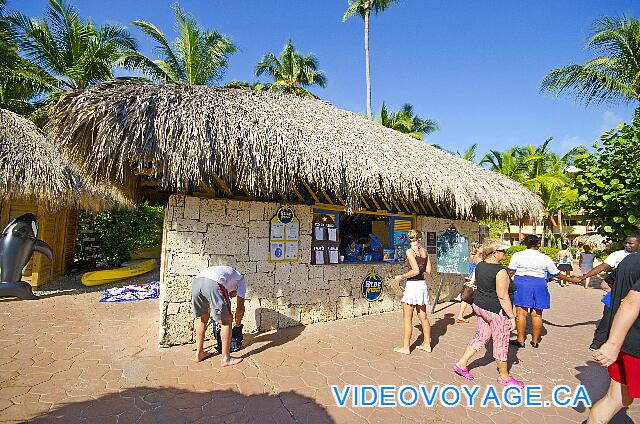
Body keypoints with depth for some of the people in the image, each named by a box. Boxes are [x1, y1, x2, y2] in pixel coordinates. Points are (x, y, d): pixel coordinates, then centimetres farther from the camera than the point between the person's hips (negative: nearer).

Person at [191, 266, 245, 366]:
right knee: (226, 321, 9)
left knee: (201, 319, 25)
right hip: (213, 283, -6)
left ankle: (199, 353, 36)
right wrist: (238, 324, 36)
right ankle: (225, 358, 16)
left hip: (195, 281, 7)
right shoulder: (241, 279, 30)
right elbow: (240, 307, 22)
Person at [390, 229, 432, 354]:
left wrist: (401, 277, -11)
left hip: (412, 285, -7)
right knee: (423, 317, 17)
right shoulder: (424, 251, 5)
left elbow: (416, 270, -20)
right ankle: (427, 344, 28)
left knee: (407, 319, 4)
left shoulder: (410, 251, -13)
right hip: (422, 284, 7)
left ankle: (406, 347, 12)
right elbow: (428, 270, 9)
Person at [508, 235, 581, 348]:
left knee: (521, 313, 2)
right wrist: (572, 279, 26)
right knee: (537, 314, 10)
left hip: (521, 283, -2)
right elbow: (557, 274, 12)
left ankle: (520, 340, 5)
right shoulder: (545, 258, 4)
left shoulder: (517, 255, -2)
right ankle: (535, 340, 19)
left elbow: (511, 272, 0)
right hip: (539, 284, 2)